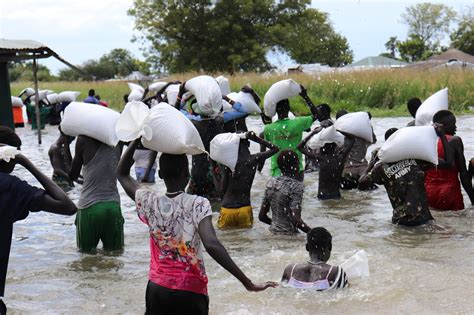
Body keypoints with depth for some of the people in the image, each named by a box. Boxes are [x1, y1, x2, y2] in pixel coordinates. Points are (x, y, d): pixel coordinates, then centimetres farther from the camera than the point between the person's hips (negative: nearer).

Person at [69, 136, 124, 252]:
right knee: (115, 251, 13)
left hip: (89, 206, -2)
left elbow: (72, 175, 4)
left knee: (86, 252, 11)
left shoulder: (84, 140, -8)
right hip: (113, 205, 3)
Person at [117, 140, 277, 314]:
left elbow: (122, 174, 12)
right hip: (190, 293, -3)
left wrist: (138, 139, 8)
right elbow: (211, 244, -29)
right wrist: (247, 282, -29)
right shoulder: (198, 205, -15)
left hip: (157, 289, 3)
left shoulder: (151, 203, -5)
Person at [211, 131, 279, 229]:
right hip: (245, 210, 1)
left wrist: (213, 170, 1)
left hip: (227, 210, -1)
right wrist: (256, 139, 3)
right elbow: (275, 149, 10)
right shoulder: (254, 159, -4)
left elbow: (221, 189, -6)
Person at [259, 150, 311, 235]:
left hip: (273, 232, 7)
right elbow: (296, 220, -22)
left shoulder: (271, 183, 6)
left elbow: (262, 216, 11)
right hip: (289, 235, -7)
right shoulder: (296, 186, -14)